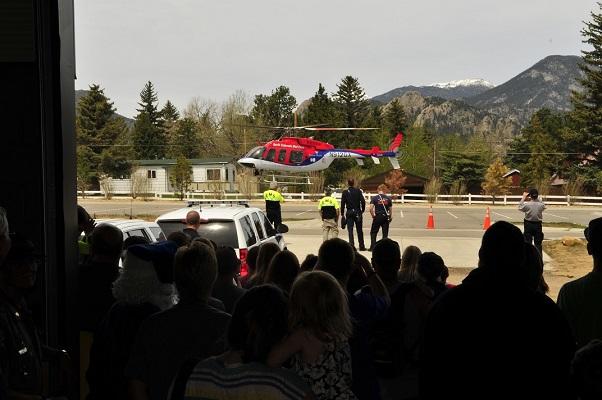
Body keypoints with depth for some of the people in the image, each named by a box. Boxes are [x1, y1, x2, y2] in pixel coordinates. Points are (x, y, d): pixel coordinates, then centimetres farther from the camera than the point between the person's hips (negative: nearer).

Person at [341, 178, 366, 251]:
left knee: (350, 230, 1)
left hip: (349, 212, -1)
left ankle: (352, 245, -9)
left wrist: (342, 213, 1)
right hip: (357, 212, 1)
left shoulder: (345, 192, -3)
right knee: (359, 230, 10)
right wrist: (362, 210, 6)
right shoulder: (358, 191, -3)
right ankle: (361, 246, 14)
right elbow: (363, 201, -7)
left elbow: (342, 203, -5)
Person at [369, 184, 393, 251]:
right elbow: (390, 209, 7)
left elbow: (371, 208, -13)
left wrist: (373, 215, 2)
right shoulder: (388, 198, 2)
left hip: (377, 217, -2)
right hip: (386, 217, 2)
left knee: (373, 232, 10)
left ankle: (372, 247, 7)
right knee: (385, 233, 9)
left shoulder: (374, 198, -4)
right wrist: (390, 216, 21)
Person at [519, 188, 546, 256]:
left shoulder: (527, 204, -17)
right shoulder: (540, 205, -11)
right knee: (538, 244, 8)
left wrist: (523, 198, 8)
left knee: (528, 243, 7)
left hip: (528, 225, -1)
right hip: (538, 225, 1)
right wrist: (537, 198, 12)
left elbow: (520, 207, 4)